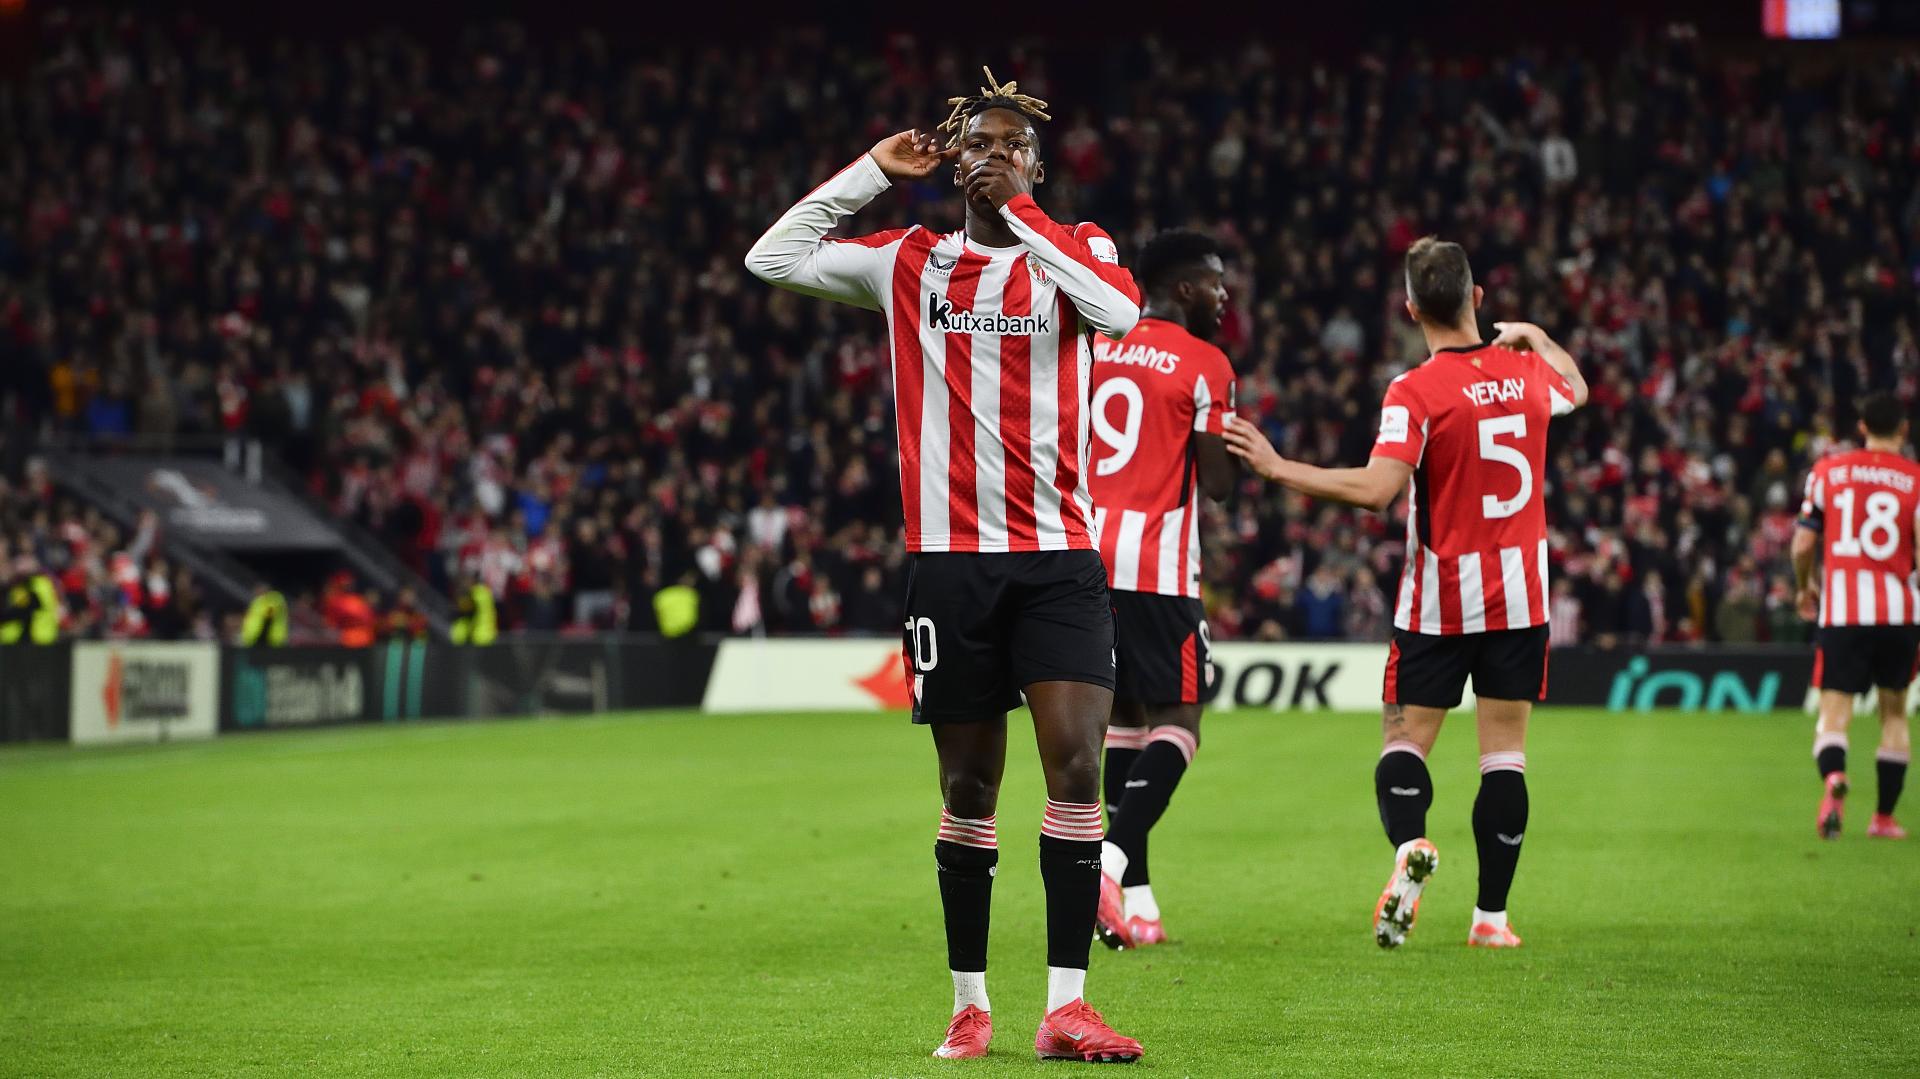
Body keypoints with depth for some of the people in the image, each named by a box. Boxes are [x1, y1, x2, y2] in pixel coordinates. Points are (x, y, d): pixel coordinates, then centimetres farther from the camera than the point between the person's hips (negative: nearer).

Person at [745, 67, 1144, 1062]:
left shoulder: (1075, 249, 6)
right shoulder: (909, 262, 10)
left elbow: (1119, 311, -16)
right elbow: (772, 260, 5)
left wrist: (1020, 212, -14)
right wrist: (871, 172, 2)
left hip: (1059, 557, -1)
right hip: (950, 558, 1)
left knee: (1076, 761, -13)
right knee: (968, 786, 6)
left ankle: (1065, 1007, -11)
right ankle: (969, 1005, 16)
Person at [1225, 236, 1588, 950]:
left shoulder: (1416, 391, -14)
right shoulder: (1528, 373, 2)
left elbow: (1376, 489, -25)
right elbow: (1576, 389, 27)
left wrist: (1277, 469, -20)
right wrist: (1534, 336, 42)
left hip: (1438, 602, -3)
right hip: (1520, 596, 3)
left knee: (1405, 739, 6)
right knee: (1504, 752, 5)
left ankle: (1409, 846, -24)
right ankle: (1491, 914, 4)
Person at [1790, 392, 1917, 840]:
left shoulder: (1827, 470, 5)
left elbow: (1802, 545, 6)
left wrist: (1806, 586, 25)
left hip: (1841, 612, 0)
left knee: (1834, 715, -5)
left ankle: (1833, 779, -36)